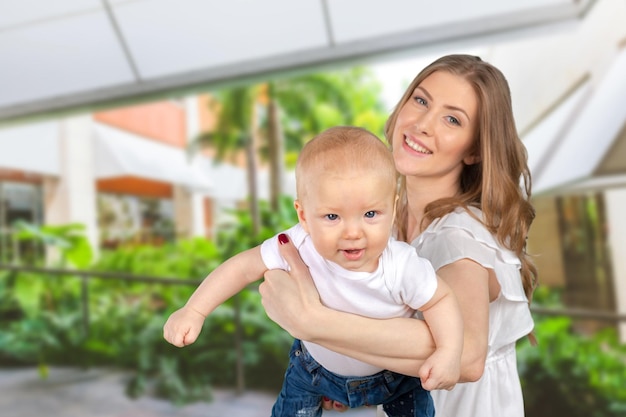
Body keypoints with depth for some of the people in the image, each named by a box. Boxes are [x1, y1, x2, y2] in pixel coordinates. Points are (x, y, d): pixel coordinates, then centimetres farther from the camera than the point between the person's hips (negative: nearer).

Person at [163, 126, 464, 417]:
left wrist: (449, 352, -33)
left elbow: (441, 300, -19)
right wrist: (194, 311, -24)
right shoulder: (297, 247, -33)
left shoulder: (402, 267, -35)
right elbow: (244, 266, -22)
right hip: (317, 367, 1)